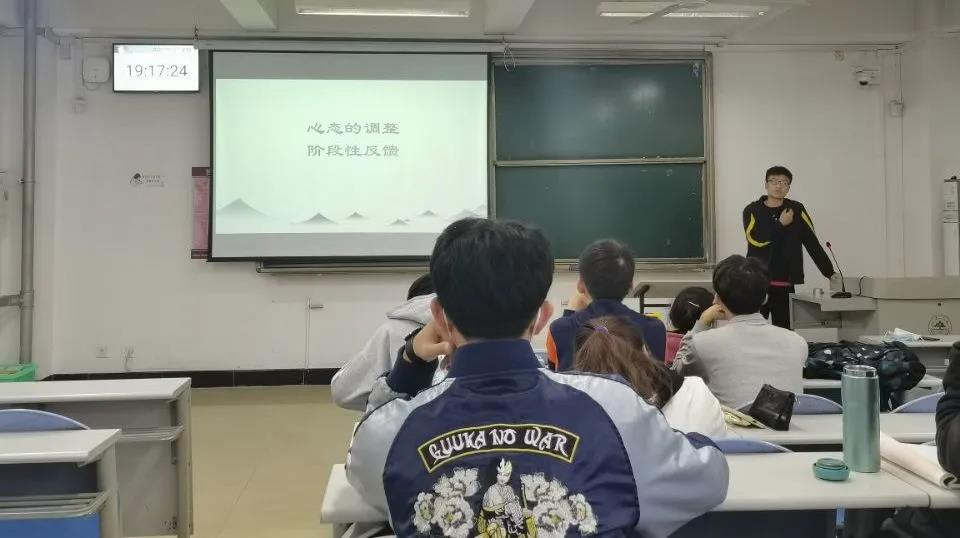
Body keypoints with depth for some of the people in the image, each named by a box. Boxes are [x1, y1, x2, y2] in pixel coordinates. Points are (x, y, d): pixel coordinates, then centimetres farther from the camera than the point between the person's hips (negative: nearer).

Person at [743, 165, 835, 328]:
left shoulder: (796, 210, 6)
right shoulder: (752, 210, 3)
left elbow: (813, 243, 4)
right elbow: (755, 239, -13)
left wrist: (829, 273, 0)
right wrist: (780, 224, -9)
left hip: (785, 285, 1)